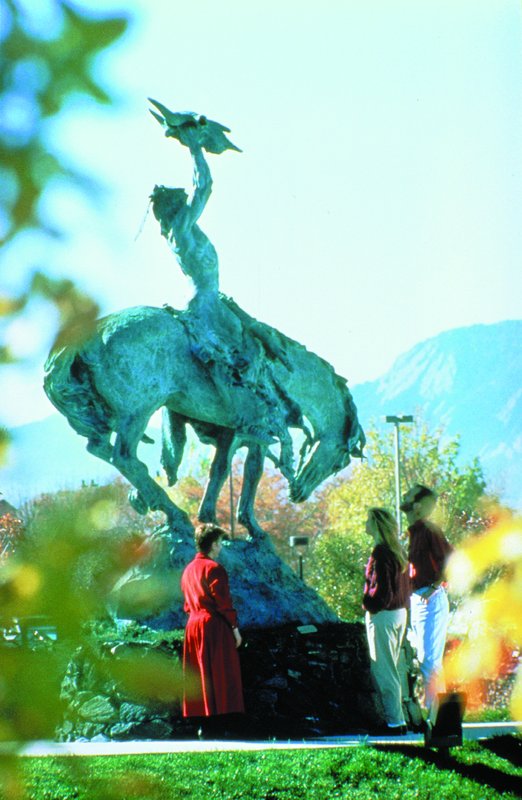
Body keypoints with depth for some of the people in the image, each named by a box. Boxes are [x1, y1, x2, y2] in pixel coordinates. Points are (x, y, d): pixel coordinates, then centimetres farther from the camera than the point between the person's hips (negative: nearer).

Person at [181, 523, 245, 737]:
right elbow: (224, 602, -14)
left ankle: (203, 722, 10)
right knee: (219, 677, -6)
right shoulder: (214, 569, -12)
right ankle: (217, 725, -9)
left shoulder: (188, 570, 14)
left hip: (193, 627, 8)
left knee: (200, 677, 10)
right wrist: (235, 627, -9)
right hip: (214, 627, -8)